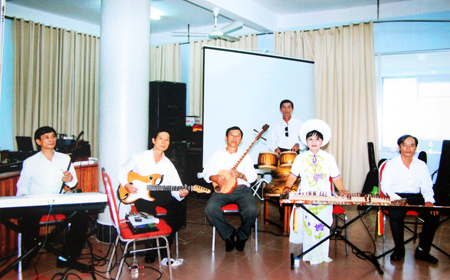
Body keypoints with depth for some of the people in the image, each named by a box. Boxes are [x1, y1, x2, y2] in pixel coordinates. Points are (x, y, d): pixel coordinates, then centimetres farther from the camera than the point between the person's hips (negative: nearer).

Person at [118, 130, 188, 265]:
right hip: (142, 197, -3)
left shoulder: (168, 165, 12)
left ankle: (163, 250, -11)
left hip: (161, 195, 3)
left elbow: (176, 187, 2)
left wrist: (180, 194, -22)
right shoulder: (139, 157, 7)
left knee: (180, 208, -25)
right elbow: (122, 171, 14)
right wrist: (126, 185, -5)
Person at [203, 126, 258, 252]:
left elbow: (253, 176, 7)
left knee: (251, 210, -29)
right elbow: (206, 172, 12)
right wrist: (215, 178, -9)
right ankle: (228, 234, -5)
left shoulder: (245, 156, 15)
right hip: (222, 190, 0)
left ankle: (242, 236, 2)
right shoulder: (217, 154, 16)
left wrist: (240, 175, -13)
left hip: (242, 190, 0)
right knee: (210, 208, -30)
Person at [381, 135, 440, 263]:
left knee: (433, 215, -24)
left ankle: (423, 250, -7)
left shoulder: (421, 165, 15)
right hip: (396, 196, -3)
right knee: (396, 215, -33)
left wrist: (429, 201, -12)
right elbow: (385, 186, -1)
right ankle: (399, 249, -10)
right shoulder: (391, 164, 7)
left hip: (416, 197, 3)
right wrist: (397, 199, -19)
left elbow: (427, 187, 9)